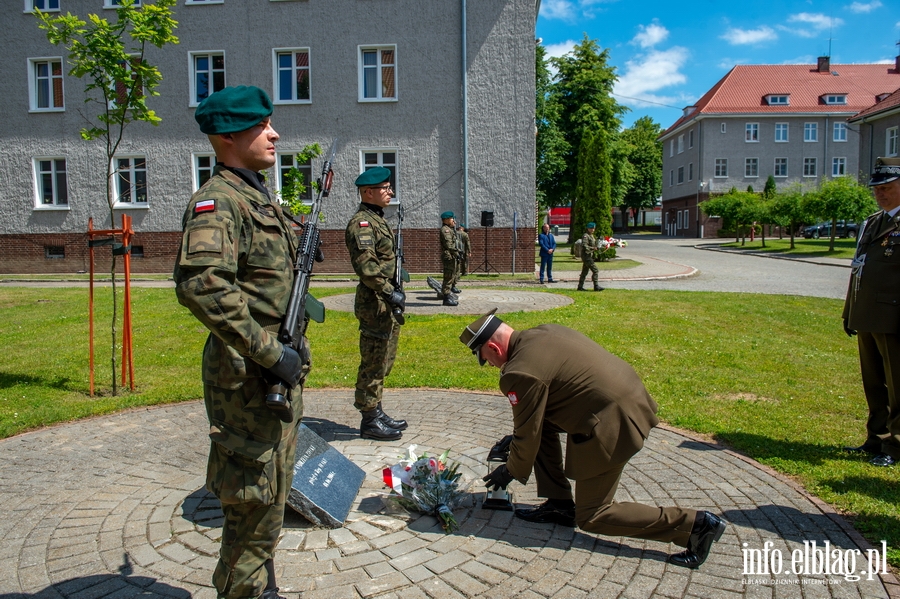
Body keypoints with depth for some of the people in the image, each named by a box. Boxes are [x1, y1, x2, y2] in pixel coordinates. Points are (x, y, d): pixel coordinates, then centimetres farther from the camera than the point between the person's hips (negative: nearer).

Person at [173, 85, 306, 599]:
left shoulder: (261, 198, 15)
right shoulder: (217, 201, -15)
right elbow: (200, 286, -31)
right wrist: (268, 354, -27)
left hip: (280, 367, 9)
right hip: (248, 374, -9)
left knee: (272, 494, 20)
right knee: (254, 500, 2)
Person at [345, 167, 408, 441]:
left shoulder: (377, 219, 17)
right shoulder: (361, 222, -14)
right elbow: (366, 265, -25)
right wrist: (389, 293, -25)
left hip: (387, 304, 10)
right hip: (374, 304, -10)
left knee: (383, 362, 16)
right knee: (373, 364, -1)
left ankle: (376, 413, 27)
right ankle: (370, 421, 9)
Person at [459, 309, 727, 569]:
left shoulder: (520, 372, -18)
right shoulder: (542, 332, 9)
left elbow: (528, 435, -6)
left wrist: (511, 471, 12)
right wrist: (513, 441, 30)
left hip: (613, 422, -9)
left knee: (590, 517, 7)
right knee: (541, 422, 18)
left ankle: (693, 524, 2)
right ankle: (559, 504, 23)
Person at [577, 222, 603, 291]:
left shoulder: (591, 236, 18)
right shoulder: (585, 236, -13)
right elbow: (584, 246, -24)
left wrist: (596, 248, 9)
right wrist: (593, 248, -28)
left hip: (590, 256, 10)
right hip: (586, 255, -10)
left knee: (584, 271, 12)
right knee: (595, 270, -12)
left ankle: (580, 287, 16)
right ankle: (596, 286, -11)